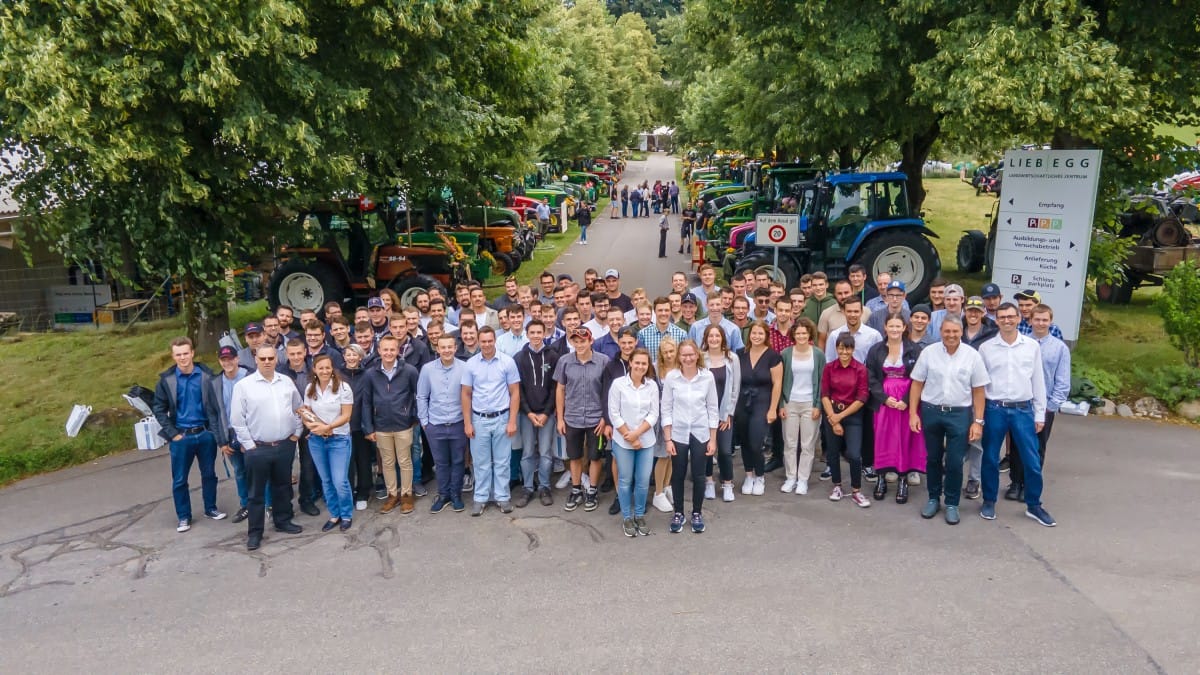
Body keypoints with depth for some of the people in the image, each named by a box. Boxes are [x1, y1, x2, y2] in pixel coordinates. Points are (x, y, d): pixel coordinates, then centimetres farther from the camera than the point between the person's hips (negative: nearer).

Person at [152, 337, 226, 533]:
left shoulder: (206, 375, -5)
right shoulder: (167, 379, -4)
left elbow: (215, 404, 1)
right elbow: (159, 409, 1)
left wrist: (216, 432, -4)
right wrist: (172, 433, -6)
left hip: (206, 433, 0)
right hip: (181, 436, 0)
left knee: (209, 474, 14)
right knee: (179, 480, 7)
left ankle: (210, 509, 30)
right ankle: (184, 517, 20)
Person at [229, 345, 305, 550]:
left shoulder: (287, 382, 5)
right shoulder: (243, 385, -8)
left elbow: (298, 409, 14)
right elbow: (237, 420, -7)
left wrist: (296, 433, 8)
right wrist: (249, 445, -8)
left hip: (285, 445, 4)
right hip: (258, 448, -4)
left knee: (283, 486, 17)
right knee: (257, 492, 6)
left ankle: (283, 521, 32)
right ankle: (255, 532, 16)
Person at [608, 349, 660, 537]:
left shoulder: (652, 385, -1)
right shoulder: (618, 384, -8)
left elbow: (654, 414, -2)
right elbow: (614, 414, -8)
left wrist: (637, 433, -14)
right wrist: (629, 437, -10)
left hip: (646, 441, 2)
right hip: (623, 441, -2)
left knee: (643, 481, 7)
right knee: (625, 481, 7)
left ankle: (640, 516, 25)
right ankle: (627, 518, 22)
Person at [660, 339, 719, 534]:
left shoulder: (707, 377, -5)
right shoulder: (671, 377, -7)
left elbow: (713, 408, 1)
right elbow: (666, 409, -3)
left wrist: (713, 439, 0)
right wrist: (668, 439, -5)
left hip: (700, 434, 0)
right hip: (678, 433, 0)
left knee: (698, 475, 9)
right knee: (678, 475, 9)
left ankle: (697, 513, 27)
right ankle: (678, 513, 26)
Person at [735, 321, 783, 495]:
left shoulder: (773, 356, -7)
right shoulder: (741, 354, 4)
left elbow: (777, 384, -7)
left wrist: (773, 409, -9)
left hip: (762, 404, -4)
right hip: (742, 403, 4)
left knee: (756, 444, -8)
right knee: (745, 442, 10)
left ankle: (760, 477, 16)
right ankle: (749, 476, 29)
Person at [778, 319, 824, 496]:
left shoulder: (818, 354, 0)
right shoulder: (785, 353, 0)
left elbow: (821, 382, 2)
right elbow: (781, 381, 3)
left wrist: (818, 406, -4)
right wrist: (781, 405, -2)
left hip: (810, 404, 0)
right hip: (790, 403, 1)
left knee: (808, 444, 2)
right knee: (789, 443, 4)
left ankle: (803, 480, 11)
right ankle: (790, 478, 14)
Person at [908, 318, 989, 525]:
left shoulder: (972, 355, -4)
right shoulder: (928, 352, -4)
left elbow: (978, 391, -1)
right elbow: (917, 384, 1)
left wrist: (978, 421, -4)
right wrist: (913, 413, -3)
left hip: (960, 414, -1)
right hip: (931, 412, 1)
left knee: (955, 462, 2)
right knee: (933, 458, 14)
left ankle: (952, 504, 20)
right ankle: (933, 499, 30)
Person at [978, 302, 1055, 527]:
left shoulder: (1032, 346, 3)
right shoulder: (986, 348, 0)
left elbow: (1038, 381, 6)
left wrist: (1040, 414, 6)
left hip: (1023, 409, 1)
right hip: (994, 409, -1)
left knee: (1032, 460, 5)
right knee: (990, 459, 9)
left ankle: (1034, 505, 22)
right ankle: (989, 501, 25)